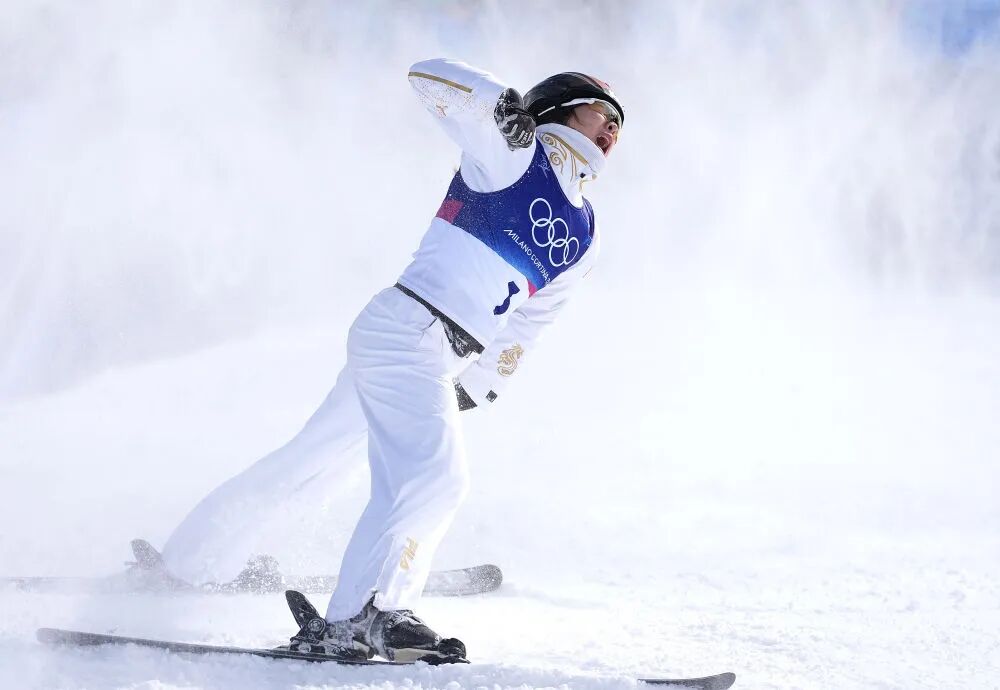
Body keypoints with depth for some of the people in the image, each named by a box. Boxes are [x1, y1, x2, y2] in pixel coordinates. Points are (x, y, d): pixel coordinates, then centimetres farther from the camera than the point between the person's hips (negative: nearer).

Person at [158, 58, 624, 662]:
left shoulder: (585, 238, 18)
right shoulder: (514, 151, -3)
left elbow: (529, 319, 25)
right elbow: (428, 76, -9)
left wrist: (482, 384, 18)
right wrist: (503, 102, -22)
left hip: (439, 362, 8)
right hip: (409, 328, -8)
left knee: (311, 455, 16)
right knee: (434, 476, -21)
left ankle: (192, 555, 29)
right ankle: (354, 620, -23)